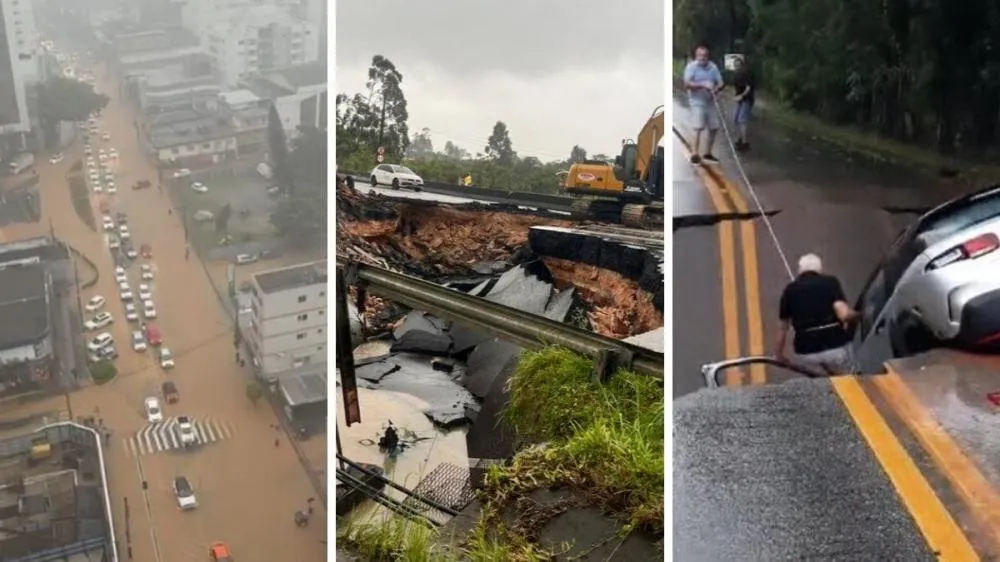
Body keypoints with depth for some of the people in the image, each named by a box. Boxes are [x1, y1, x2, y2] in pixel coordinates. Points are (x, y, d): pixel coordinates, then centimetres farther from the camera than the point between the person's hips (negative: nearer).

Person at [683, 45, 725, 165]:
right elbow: (687, 84, -19)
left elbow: (721, 83, 4)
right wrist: (702, 85, -29)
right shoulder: (691, 67, -8)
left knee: (714, 128, 8)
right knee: (698, 128, -17)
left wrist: (715, 89, -18)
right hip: (697, 101, -6)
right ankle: (695, 155, -14)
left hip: (710, 101, 6)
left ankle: (707, 154, 22)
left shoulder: (713, 67, 4)